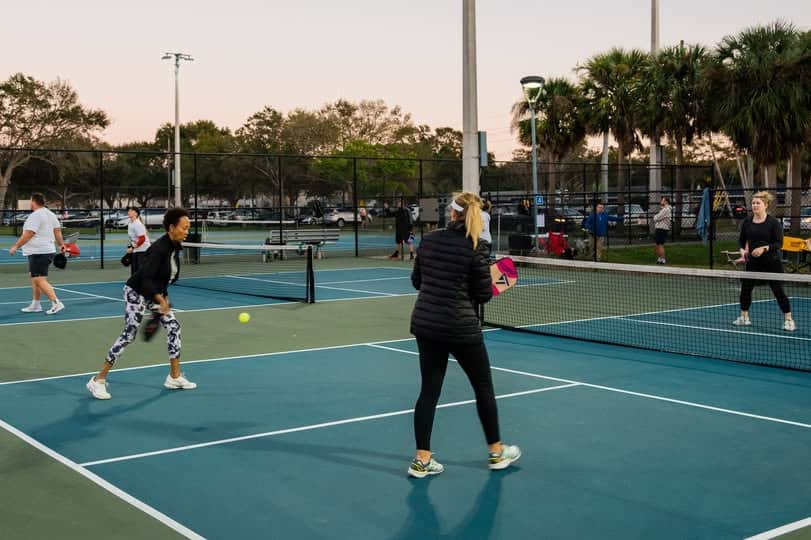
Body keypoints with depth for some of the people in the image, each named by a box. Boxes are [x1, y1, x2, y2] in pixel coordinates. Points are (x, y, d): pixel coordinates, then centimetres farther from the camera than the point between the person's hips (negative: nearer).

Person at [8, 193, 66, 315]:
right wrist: (61, 244, 21)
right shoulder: (50, 214, 12)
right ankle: (35, 305, 25)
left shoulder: (35, 216, -15)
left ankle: (56, 303, -21)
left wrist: (15, 246, -11)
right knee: (35, 278, 19)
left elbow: (28, 235, -18)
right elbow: (58, 230, 15)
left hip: (38, 253, -10)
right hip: (48, 251, 10)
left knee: (40, 280, -13)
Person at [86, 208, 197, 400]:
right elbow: (146, 279, -31)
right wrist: (161, 301, -40)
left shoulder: (175, 247, -1)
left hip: (156, 294, 9)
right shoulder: (159, 248, -27)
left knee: (174, 328, 3)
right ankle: (98, 380, -1)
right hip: (137, 293, -9)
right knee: (128, 335, -10)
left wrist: (163, 299, 15)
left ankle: (175, 377, 12)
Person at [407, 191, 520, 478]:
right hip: (460, 328, -4)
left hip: (425, 323, 5)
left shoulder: (429, 240, 1)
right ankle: (496, 452, 27)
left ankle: (422, 460, 9)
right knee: (483, 387, 14)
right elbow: (484, 295, -9)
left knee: (429, 390, 10)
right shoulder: (474, 248, -13)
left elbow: (416, 280, 10)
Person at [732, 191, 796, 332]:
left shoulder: (774, 222, -11)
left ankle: (789, 320, 6)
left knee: (778, 290, -4)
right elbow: (741, 240, 12)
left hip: (772, 262, -5)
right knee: (745, 288, 9)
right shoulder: (747, 222, 2)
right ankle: (744, 317, 26)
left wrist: (764, 248, -25)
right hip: (753, 262, 5)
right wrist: (743, 250, -7)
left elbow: (779, 243, -12)